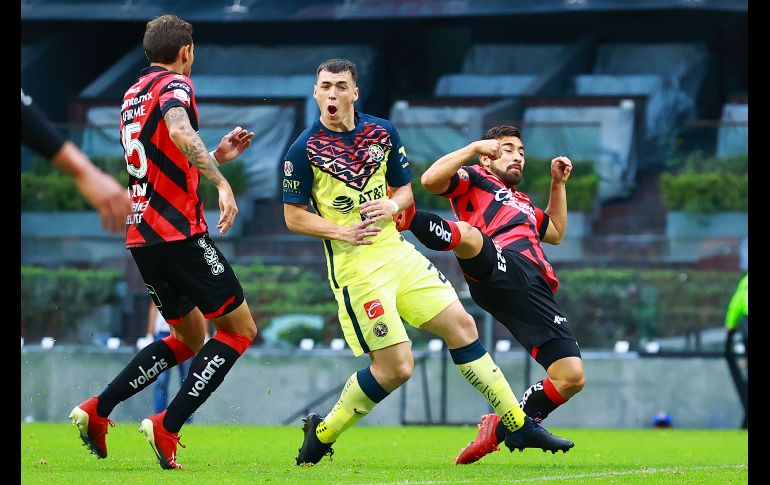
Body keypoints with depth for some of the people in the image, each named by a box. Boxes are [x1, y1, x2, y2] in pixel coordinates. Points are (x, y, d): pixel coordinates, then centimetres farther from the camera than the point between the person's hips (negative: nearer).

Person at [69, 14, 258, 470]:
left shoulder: (133, 95, 19)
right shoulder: (174, 85, -8)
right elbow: (179, 132, -31)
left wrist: (216, 155, 26)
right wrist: (221, 181, -35)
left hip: (142, 236, 9)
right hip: (180, 233, -9)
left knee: (189, 338, 20)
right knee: (239, 329, -1)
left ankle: (97, 410, 10)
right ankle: (167, 428, -10)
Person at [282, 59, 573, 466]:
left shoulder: (382, 132, 6)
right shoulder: (304, 150, -9)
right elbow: (293, 216, -5)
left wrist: (391, 206, -8)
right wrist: (342, 232, -19)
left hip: (397, 252, 6)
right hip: (355, 268, -6)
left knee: (461, 325, 3)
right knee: (396, 367, -11)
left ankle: (518, 425, 11)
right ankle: (322, 433, 9)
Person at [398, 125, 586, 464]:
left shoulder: (522, 204, 43)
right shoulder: (474, 180, 21)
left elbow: (556, 232, 55)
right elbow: (430, 179, 3)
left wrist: (558, 183, 47)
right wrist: (474, 147, 4)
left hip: (534, 292, 6)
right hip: (497, 266, -6)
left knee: (571, 378, -4)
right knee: (465, 233, -41)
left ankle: (499, 429, 9)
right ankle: (405, 217, -69)